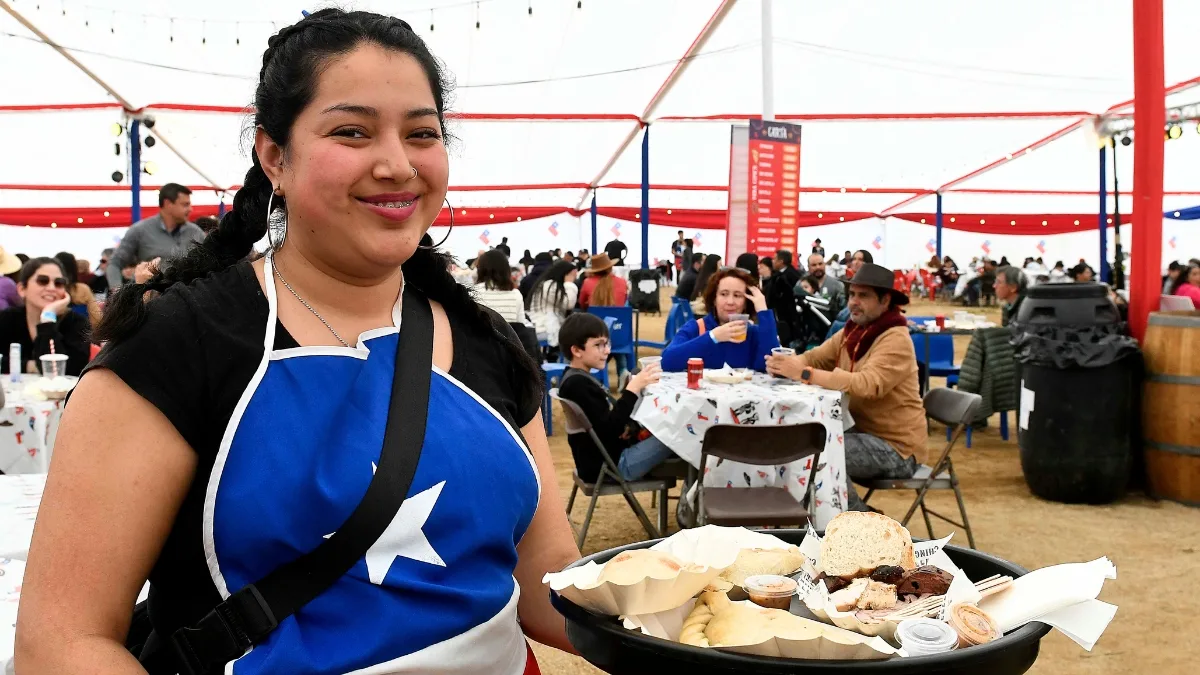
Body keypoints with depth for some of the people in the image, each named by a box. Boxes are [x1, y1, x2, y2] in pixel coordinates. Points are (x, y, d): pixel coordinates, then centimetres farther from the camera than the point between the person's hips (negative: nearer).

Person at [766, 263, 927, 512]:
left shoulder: (896, 340, -19)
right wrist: (785, 364, -24)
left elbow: (868, 384, -34)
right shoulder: (851, 331, 7)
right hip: (863, 431, 8)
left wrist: (804, 374, -37)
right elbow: (813, 358, 1)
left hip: (895, 448, -8)